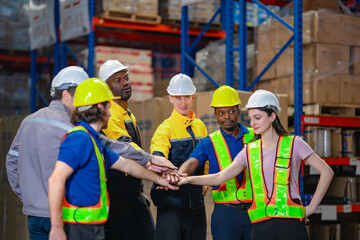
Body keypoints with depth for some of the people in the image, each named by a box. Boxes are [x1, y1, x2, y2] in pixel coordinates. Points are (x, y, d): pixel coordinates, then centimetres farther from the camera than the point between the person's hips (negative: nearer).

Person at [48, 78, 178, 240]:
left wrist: (158, 179, 40)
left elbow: (125, 164, 30)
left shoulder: (93, 141, 17)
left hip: (91, 227, 10)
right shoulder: (80, 138, -16)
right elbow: (56, 179, -25)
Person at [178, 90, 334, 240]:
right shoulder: (250, 150, 12)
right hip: (261, 227, 3)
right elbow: (220, 177, 6)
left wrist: (311, 207, 0)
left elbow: (326, 172, 3)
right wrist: (188, 179, -6)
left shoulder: (293, 144, 3)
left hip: (290, 224, -3)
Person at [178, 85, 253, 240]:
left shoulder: (254, 136, 8)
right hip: (225, 212, -1)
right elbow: (191, 163, -13)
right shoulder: (209, 143, 5)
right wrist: (178, 176, -32)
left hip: (254, 210, 1)